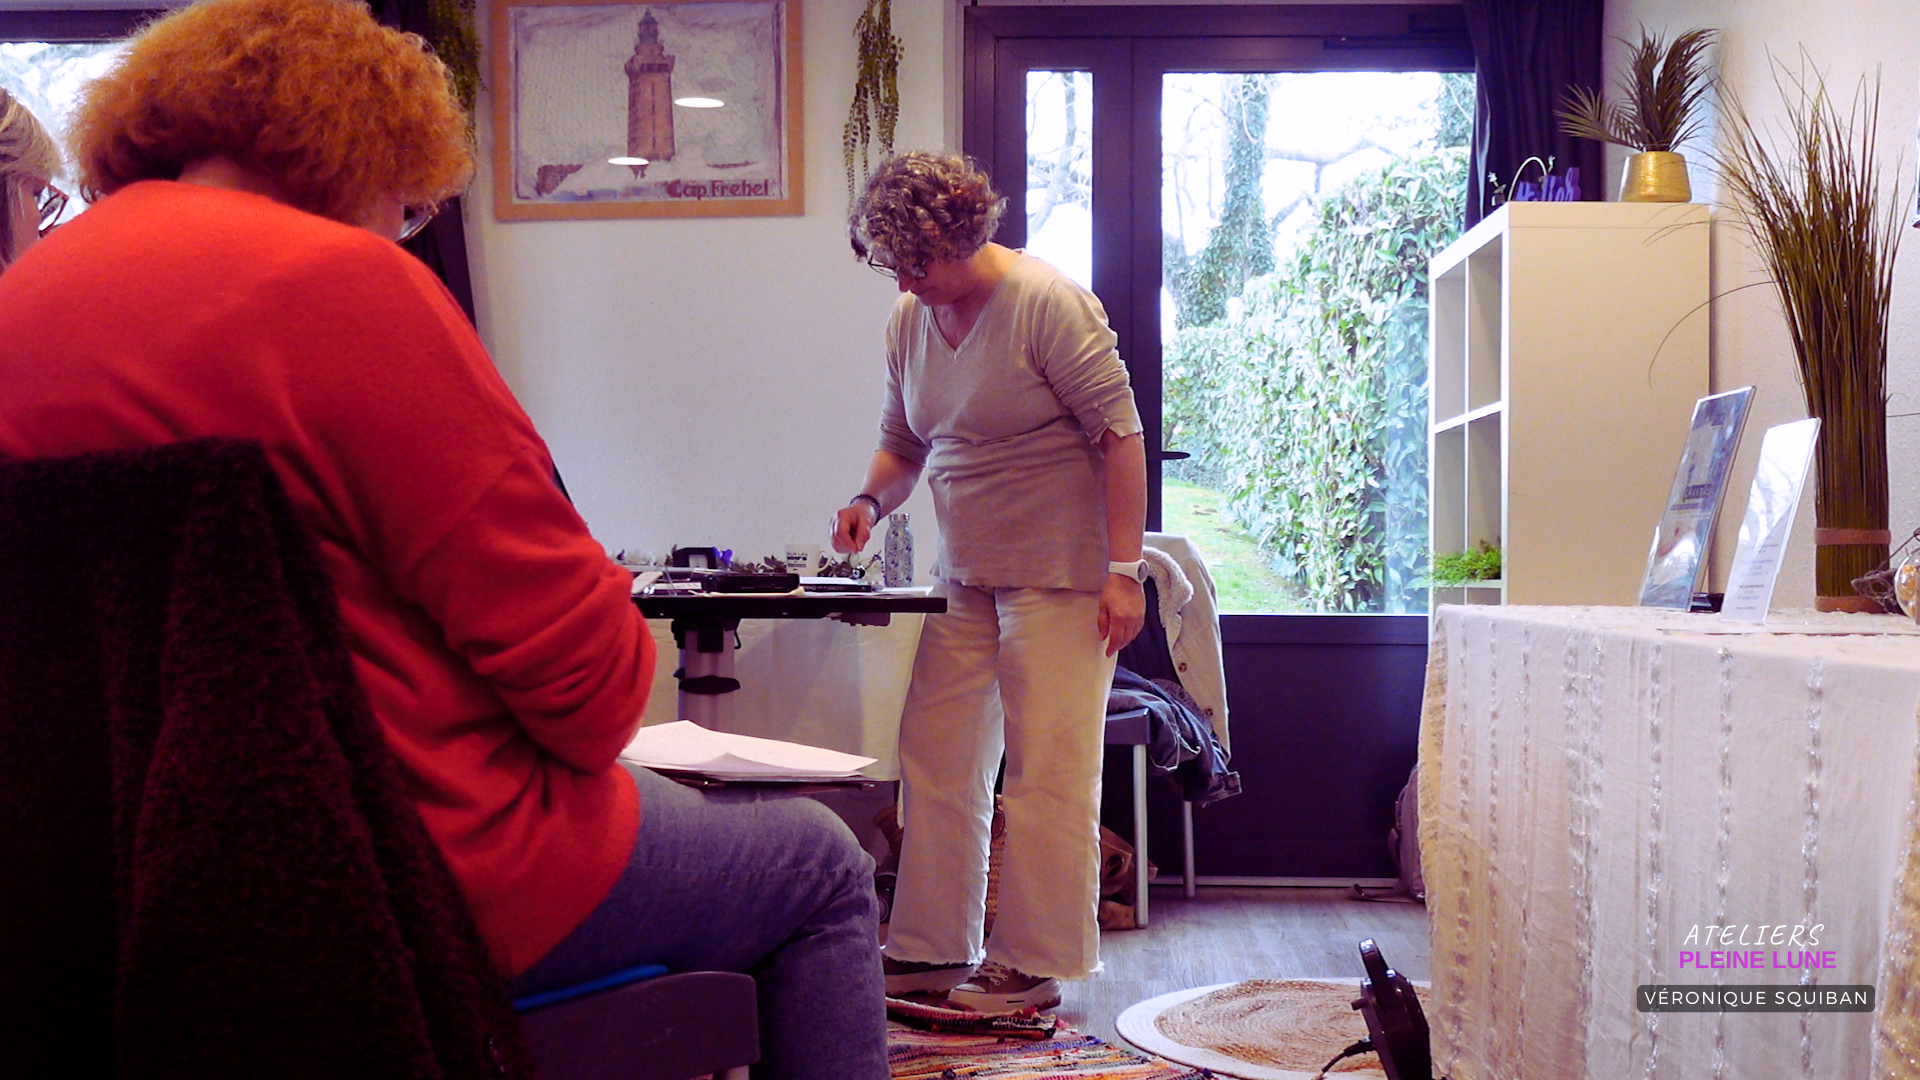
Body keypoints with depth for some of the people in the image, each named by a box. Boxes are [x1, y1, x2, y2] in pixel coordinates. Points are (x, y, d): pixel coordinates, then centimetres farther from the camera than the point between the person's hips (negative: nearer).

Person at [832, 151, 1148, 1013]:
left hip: (1059, 574, -7)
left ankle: (1032, 965, 6)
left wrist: (1122, 568, -18)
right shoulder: (909, 319, 7)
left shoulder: (1048, 303, -14)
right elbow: (902, 442, 18)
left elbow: (1120, 434, -14)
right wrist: (872, 499, -4)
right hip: (965, 574, 7)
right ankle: (930, 951, 17)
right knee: (935, 758, 7)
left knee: (1046, 770, -3)